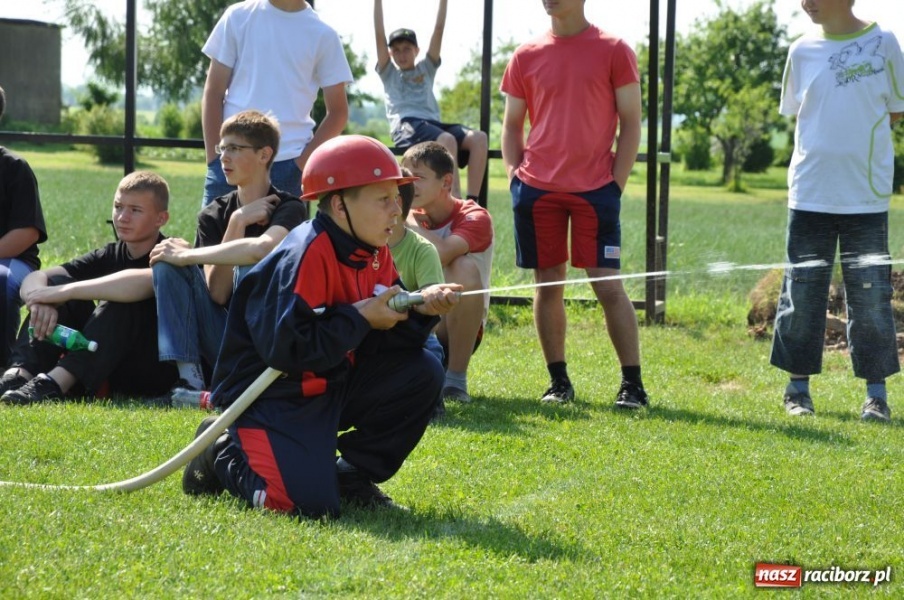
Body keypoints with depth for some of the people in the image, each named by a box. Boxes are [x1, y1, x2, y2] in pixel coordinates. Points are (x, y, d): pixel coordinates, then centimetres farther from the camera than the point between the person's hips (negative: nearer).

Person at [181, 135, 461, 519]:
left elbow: (383, 339, 6)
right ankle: (223, 455, 6)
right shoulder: (305, 255, -23)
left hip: (334, 385, 9)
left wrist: (421, 308, -14)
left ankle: (354, 474, 9)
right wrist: (361, 318, -22)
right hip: (275, 396, -9)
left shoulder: (375, 255, 5)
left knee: (423, 374, -4)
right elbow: (285, 348, -29)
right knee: (311, 503, -24)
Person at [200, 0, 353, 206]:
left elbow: (337, 112, 7)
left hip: (288, 164, -1)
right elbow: (213, 91, 8)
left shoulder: (323, 35, 4)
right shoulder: (238, 17, 6)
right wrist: (214, 157, -1)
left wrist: (302, 162, -4)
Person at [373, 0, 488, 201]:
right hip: (406, 126, -5)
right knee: (447, 140, -37)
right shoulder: (388, 72, 21)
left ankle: (472, 202, -33)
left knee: (478, 138, -24)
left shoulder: (426, 68, 29)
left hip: (433, 123, 5)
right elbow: (379, 34, 11)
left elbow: (439, 30, 23)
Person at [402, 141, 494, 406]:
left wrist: (410, 223, -20)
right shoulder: (409, 219, 3)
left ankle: (456, 377, -22)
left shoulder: (474, 218, -12)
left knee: (464, 267, -31)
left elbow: (442, 254, -34)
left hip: (459, 328, -4)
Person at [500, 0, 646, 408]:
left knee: (608, 284, -6)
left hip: (595, 189, -3)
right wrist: (514, 175, 3)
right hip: (538, 188, 3)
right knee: (547, 284, 5)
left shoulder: (613, 52, 0)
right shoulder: (526, 57, 9)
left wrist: (617, 183, -6)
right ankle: (558, 381, 15)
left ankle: (632, 384, -2)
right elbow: (511, 125, 16)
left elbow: (630, 123, 1)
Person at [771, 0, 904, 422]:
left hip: (866, 194, -2)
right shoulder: (802, 51, 7)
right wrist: (824, 139, 2)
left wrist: (858, 133, -4)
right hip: (809, 193, 2)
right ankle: (798, 387, 16)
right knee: (801, 292, 5)